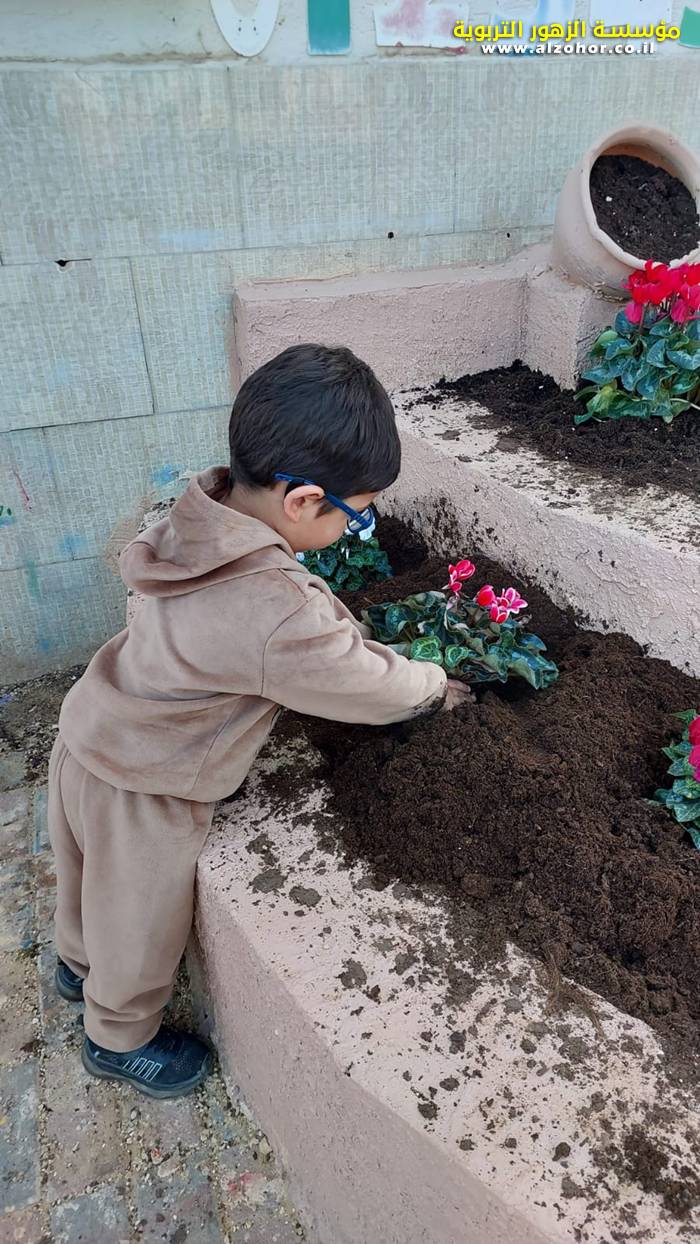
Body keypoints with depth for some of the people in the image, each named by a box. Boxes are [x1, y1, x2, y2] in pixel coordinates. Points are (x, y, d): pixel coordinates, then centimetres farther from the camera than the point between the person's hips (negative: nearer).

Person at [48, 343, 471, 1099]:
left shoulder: (203, 520, -14)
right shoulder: (278, 615, -39)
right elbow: (373, 686, -23)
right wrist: (439, 688, -2)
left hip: (87, 742, 8)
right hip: (140, 792, -8)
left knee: (91, 880, 34)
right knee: (142, 923, 21)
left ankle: (79, 964, 64)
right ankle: (121, 1039, 51)